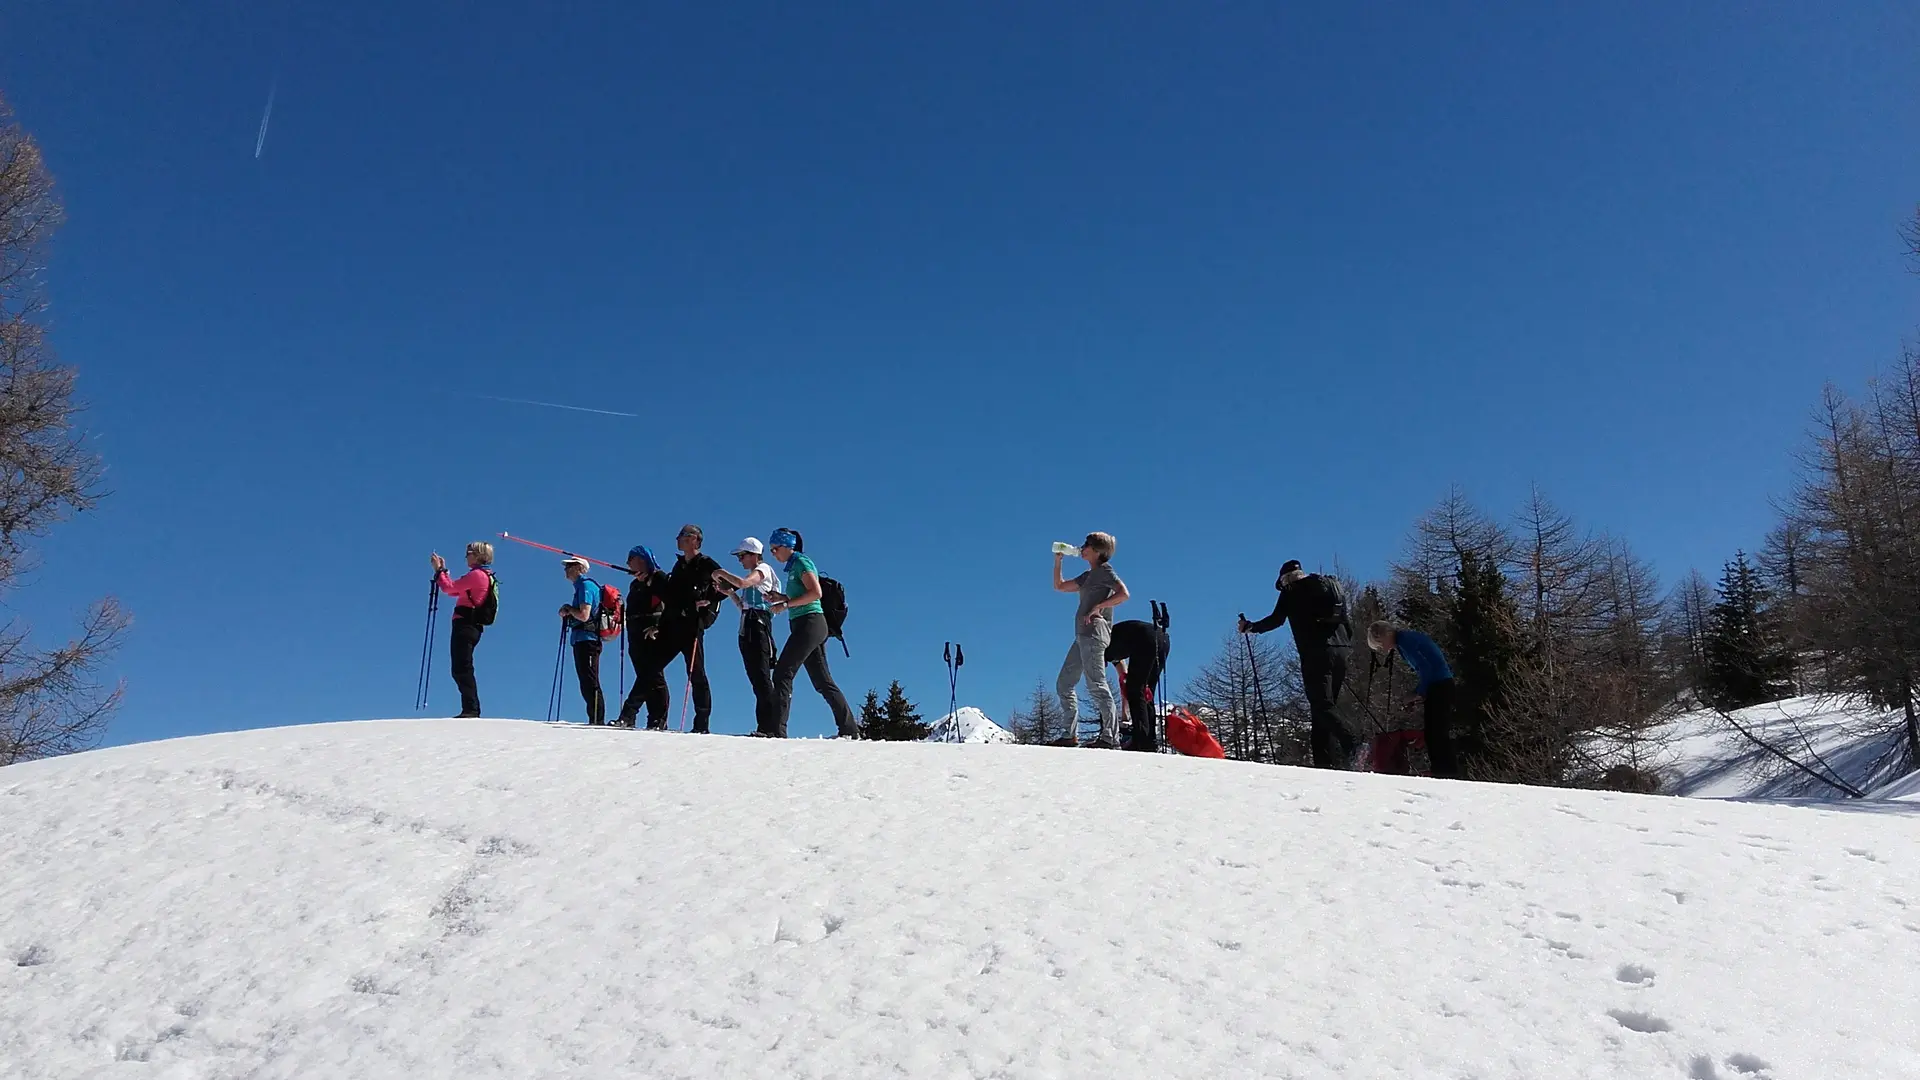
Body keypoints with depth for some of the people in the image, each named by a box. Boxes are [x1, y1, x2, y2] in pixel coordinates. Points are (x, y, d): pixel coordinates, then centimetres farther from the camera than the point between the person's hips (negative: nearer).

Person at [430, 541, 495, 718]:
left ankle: (471, 710, -18)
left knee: (462, 669, -13)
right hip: (473, 626, 10)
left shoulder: (477, 574, -10)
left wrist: (439, 570, 1)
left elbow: (450, 588, -12)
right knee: (460, 670, 12)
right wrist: (443, 570, 23)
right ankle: (471, 709, 11)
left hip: (465, 625, -10)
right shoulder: (486, 576, 20)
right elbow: (455, 591, 23)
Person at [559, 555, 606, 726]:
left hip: (587, 640, -11)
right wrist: (567, 615, 10)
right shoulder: (581, 586, 22)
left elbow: (584, 615, -19)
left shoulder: (586, 585, -9)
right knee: (587, 684, 10)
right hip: (581, 640, 11)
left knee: (590, 683, -12)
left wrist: (568, 609, -2)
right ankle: (595, 722, 12)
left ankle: (598, 722, -15)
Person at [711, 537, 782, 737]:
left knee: (762, 677, -16)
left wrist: (721, 573, -5)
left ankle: (769, 727, -22)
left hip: (758, 625, -10)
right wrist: (730, 593, 11)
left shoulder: (764, 569, -1)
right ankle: (764, 726, 2)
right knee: (756, 678, 4)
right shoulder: (751, 576, 25)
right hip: (746, 629, 10)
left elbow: (742, 582, -19)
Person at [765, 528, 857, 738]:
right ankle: (849, 729, 10)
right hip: (812, 626, 10)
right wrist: (781, 598, 13)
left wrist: (785, 604, -16)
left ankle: (777, 731, -19)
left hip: (809, 623, -10)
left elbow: (815, 593, -17)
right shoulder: (794, 567, 23)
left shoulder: (801, 562, -5)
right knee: (822, 681, 9)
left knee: (782, 674, -14)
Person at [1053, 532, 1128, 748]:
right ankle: (1070, 734, 6)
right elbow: (1059, 586, 32)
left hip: (1095, 633, -10)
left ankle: (1110, 735, -17)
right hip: (1082, 635, 10)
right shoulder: (1088, 576, 25)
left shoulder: (1105, 570, 1)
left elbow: (1123, 594, -13)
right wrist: (1057, 561, 24)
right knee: (1063, 684, 7)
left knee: (1095, 684, -15)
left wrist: (1097, 607, -15)